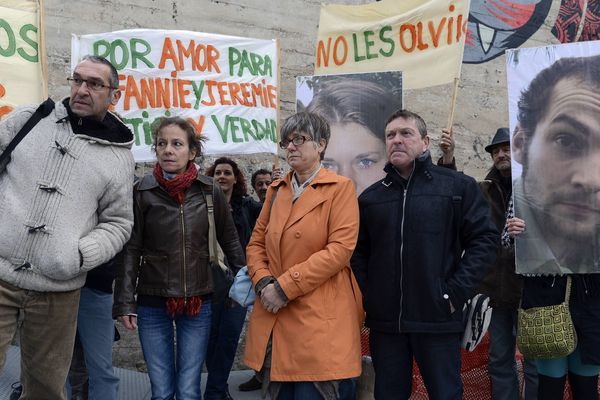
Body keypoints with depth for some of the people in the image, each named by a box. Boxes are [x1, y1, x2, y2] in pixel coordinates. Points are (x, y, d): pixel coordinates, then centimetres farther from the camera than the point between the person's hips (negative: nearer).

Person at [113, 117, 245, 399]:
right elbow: (130, 250, -3)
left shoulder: (210, 192, -1)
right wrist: (125, 302, -7)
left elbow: (230, 242, 8)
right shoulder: (142, 192, -4)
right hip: (152, 303, 0)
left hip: (198, 302, 1)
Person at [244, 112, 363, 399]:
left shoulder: (340, 187, -4)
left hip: (320, 320, -5)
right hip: (275, 317, 6)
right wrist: (263, 283, -6)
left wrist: (284, 287, -15)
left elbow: (340, 249, -14)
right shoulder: (276, 190, 15)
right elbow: (256, 243, 14)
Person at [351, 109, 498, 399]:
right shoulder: (370, 197, 10)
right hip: (384, 321, 3)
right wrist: (366, 295, 1)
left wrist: (456, 293, -10)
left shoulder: (458, 186, 0)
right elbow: (358, 252, 13)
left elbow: (484, 239, -4)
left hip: (438, 320, -3)